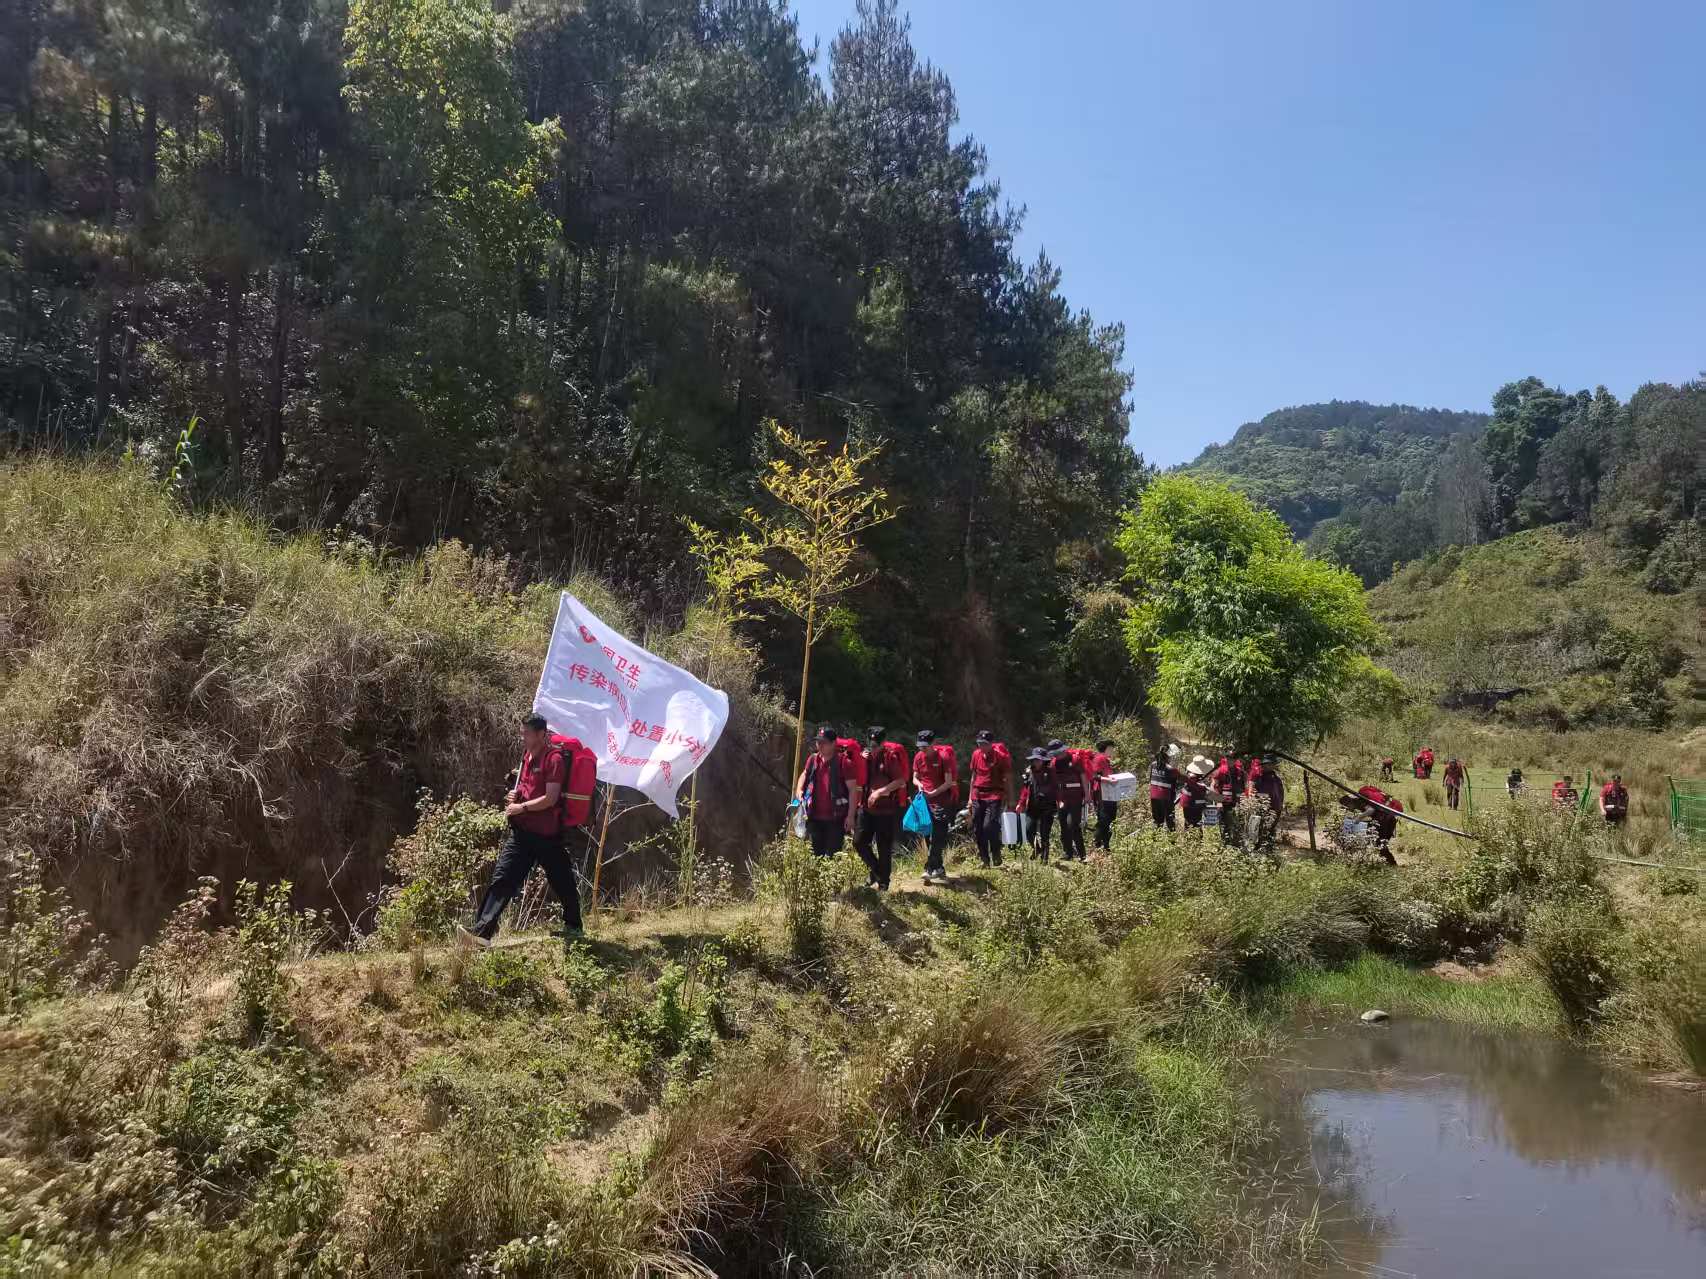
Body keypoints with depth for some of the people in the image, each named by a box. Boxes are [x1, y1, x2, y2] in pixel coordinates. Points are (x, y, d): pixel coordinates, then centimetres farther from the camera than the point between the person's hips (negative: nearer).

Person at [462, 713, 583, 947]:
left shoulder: (554, 759, -12)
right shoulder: (527, 756, 14)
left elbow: (550, 798, -18)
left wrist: (521, 807, -13)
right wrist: (515, 794, 9)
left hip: (547, 833, -7)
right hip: (521, 830, 7)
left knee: (563, 882, 9)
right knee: (502, 879, -6)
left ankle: (573, 927, 29)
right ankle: (482, 932, -13)